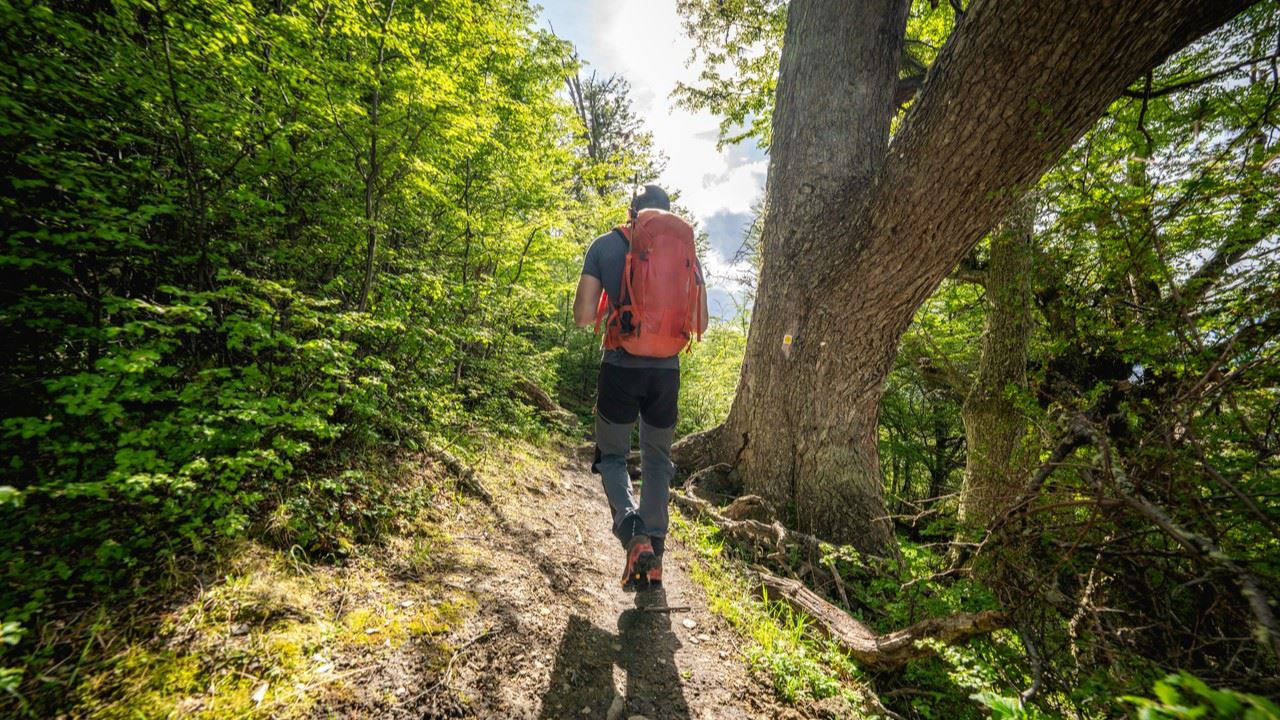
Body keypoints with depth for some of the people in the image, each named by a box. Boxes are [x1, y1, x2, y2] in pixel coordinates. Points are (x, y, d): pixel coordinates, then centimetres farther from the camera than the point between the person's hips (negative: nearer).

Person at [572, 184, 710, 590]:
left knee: (612, 455, 15)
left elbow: (583, 316, -5)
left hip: (620, 367, -2)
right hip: (665, 371, 2)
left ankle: (633, 533, -8)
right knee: (657, 458, 19)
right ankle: (654, 553, 21)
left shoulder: (605, 245, 1)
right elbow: (699, 322, 5)